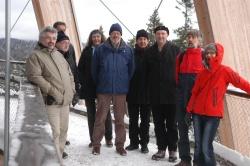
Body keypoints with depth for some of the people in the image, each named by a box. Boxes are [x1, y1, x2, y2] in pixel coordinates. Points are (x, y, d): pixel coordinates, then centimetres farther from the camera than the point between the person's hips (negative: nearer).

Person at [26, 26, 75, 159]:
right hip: (51, 102, -7)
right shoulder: (35, 55, -5)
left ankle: (60, 152, 30)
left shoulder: (58, 54, 19)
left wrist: (72, 90, 12)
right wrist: (52, 92, -19)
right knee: (54, 132, -9)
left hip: (65, 100, 7)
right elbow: (35, 77, -16)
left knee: (63, 130, 15)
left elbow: (69, 73, 24)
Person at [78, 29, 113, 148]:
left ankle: (108, 138, 17)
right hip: (89, 87, 2)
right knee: (91, 113, 8)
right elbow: (80, 68, 7)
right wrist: (83, 82, -3)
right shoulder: (87, 51, 8)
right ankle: (93, 139, 17)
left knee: (106, 113, 5)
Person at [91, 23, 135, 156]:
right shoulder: (100, 49, -1)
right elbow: (94, 69, 5)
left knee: (120, 119, 9)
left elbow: (131, 70, 8)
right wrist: (98, 84, 6)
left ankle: (120, 145, 21)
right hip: (103, 90, -1)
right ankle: (96, 144, 17)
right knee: (100, 118, 4)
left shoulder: (128, 50, 2)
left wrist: (126, 84, 7)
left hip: (121, 90, 1)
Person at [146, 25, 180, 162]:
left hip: (171, 93, -3)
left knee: (171, 123, 6)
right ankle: (161, 148, 19)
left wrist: (178, 88, -9)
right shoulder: (150, 51, 9)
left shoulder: (175, 49, 1)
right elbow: (147, 71, 9)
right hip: (155, 94, 3)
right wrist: (149, 89, 2)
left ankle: (172, 150, 15)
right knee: (158, 123, 9)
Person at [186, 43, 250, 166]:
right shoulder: (202, 73, 10)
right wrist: (189, 109, 7)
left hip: (213, 114, -5)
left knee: (206, 146, -9)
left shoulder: (224, 70, -3)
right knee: (198, 145, 10)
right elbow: (195, 92, 11)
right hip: (197, 113, 5)